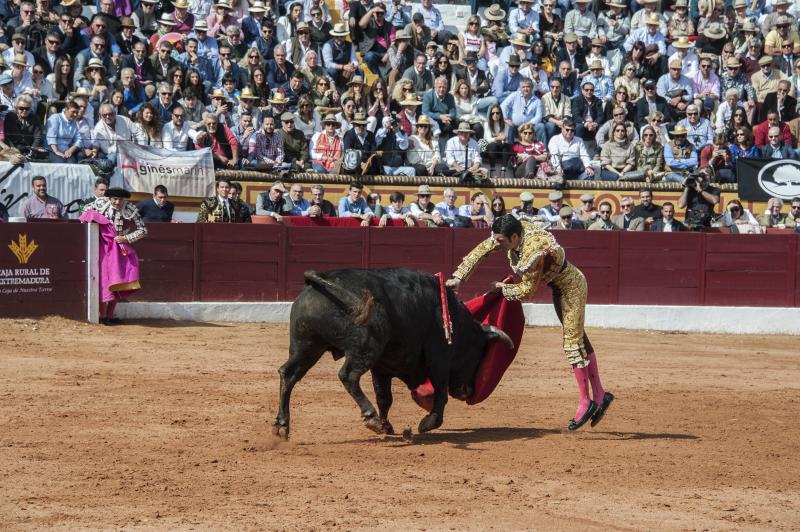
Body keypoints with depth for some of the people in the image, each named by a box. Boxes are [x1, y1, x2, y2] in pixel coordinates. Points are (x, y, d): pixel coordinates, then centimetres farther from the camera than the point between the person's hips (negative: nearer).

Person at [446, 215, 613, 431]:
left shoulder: (534, 252, -36)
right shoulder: (510, 233, -13)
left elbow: (526, 290, -25)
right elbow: (479, 252, -6)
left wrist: (501, 288, -11)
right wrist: (458, 278, -10)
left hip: (571, 287, -9)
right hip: (559, 287, 9)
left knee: (573, 340, -8)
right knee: (578, 338, 13)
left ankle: (586, 402, -1)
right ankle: (600, 395, 21)